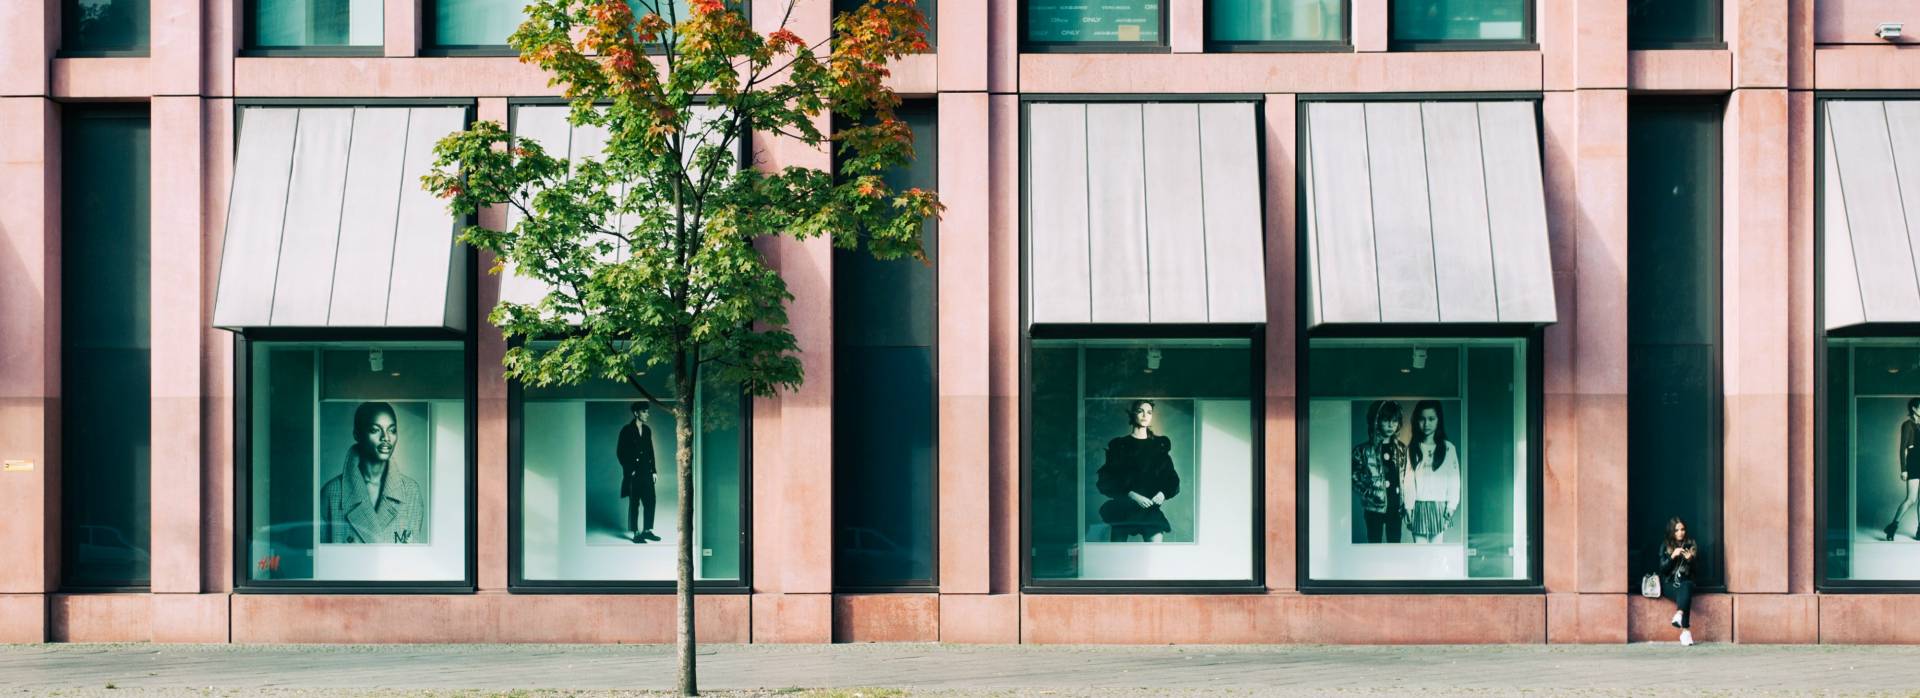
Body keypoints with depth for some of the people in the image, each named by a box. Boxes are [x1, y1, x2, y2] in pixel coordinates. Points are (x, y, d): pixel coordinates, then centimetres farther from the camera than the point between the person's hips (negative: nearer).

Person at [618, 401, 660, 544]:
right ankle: (635, 533, 5)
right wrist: (629, 470, -10)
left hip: (646, 473, 6)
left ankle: (647, 531, 15)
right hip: (633, 473, -6)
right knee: (634, 504, 0)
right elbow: (620, 452, -7)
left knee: (650, 502, 5)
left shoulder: (647, 430, 11)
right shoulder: (627, 430, -7)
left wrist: (654, 471, 10)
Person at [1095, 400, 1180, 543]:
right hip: (1123, 509, -1)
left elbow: (1172, 478, 13)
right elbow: (1105, 481, -1)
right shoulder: (1119, 445, 7)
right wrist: (1131, 495, -14)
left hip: (1151, 509, 1)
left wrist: (1163, 493, -9)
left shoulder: (1160, 445, 14)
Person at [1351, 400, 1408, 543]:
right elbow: (1354, 479, -3)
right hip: (1374, 508, -3)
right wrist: (1369, 494, -16)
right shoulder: (1363, 450, -6)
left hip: (1395, 507, 3)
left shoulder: (1401, 449, 5)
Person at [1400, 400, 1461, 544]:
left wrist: (1451, 507, -5)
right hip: (1419, 507, 1)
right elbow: (1408, 481, 3)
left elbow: (1454, 479, 0)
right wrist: (1408, 508, -3)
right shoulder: (1412, 449, 5)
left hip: (1439, 507, -1)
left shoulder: (1448, 448, 1)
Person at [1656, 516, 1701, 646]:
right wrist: (1672, 556, -17)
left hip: (1685, 581, 1)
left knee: (1686, 587, -37)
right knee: (1684, 596, -33)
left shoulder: (1691, 544, 8)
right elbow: (1662, 568, -1)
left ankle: (1679, 615, -57)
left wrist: (1690, 559, -13)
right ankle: (1686, 630, -43)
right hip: (1669, 583, -1)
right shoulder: (1665, 545, 4)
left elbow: (1696, 569, 9)